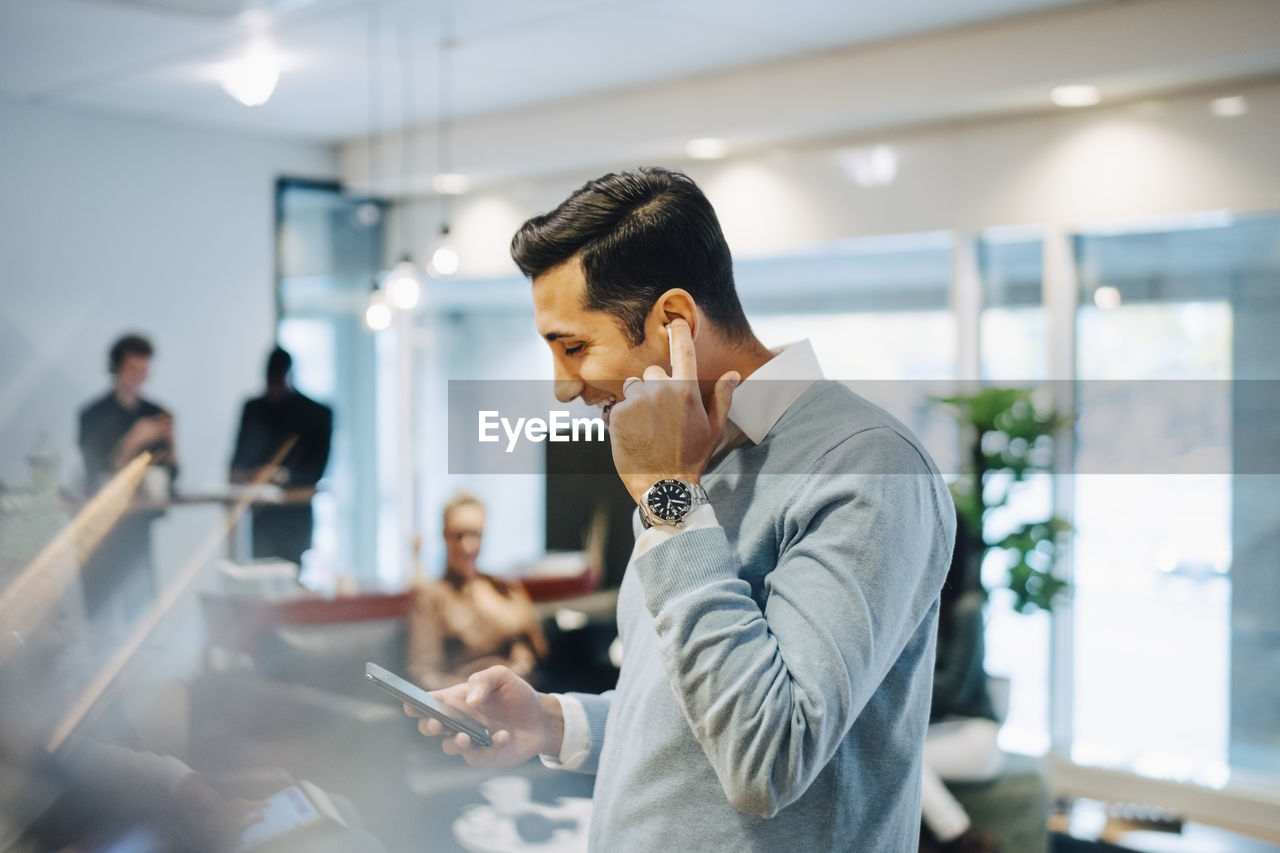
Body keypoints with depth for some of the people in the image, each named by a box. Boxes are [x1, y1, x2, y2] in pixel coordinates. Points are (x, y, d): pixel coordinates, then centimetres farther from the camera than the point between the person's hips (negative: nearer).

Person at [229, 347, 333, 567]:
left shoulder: (317, 413, 1)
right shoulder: (253, 408, 13)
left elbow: (317, 467, -4)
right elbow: (240, 456, 13)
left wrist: (286, 474, -20)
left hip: (295, 512, -3)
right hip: (262, 510, 3)